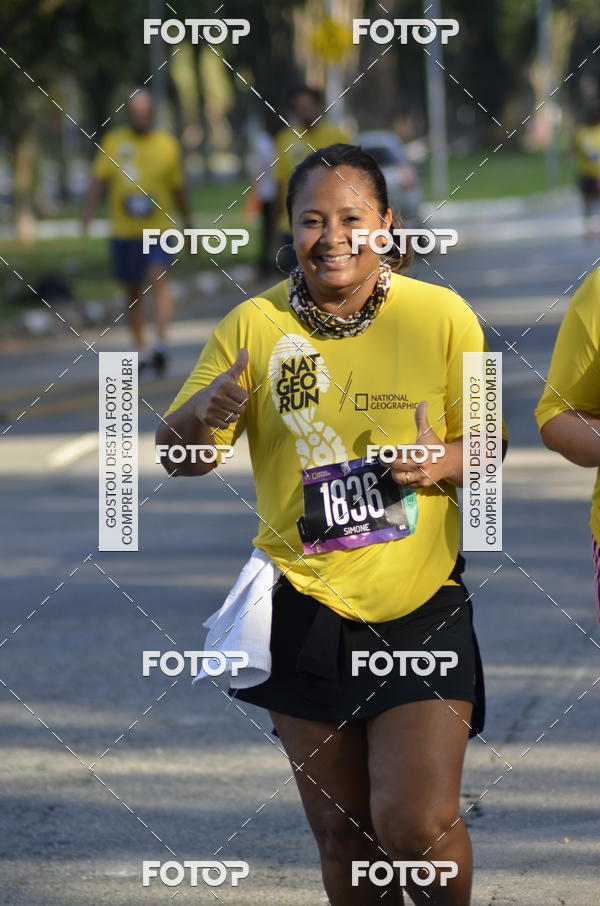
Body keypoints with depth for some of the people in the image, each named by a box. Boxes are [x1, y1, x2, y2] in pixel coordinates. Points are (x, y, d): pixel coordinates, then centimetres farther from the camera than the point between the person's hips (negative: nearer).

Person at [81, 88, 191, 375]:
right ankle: (140, 348, 20)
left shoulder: (167, 144, 4)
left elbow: (178, 189, 12)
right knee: (132, 291, 9)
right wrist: (87, 213, -12)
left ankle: (160, 341, -27)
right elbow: (99, 180, 2)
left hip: (159, 229, -2)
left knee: (159, 278, -20)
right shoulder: (113, 142, 5)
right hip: (123, 230, 2)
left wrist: (188, 225, 17)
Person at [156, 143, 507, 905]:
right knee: (342, 835, 9)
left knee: (416, 822, -11)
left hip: (421, 608, -2)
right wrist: (202, 414, -22)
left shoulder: (441, 316, -3)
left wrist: (444, 462, -18)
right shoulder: (255, 327, -2)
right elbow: (176, 458, 0)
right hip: (306, 608, 2)